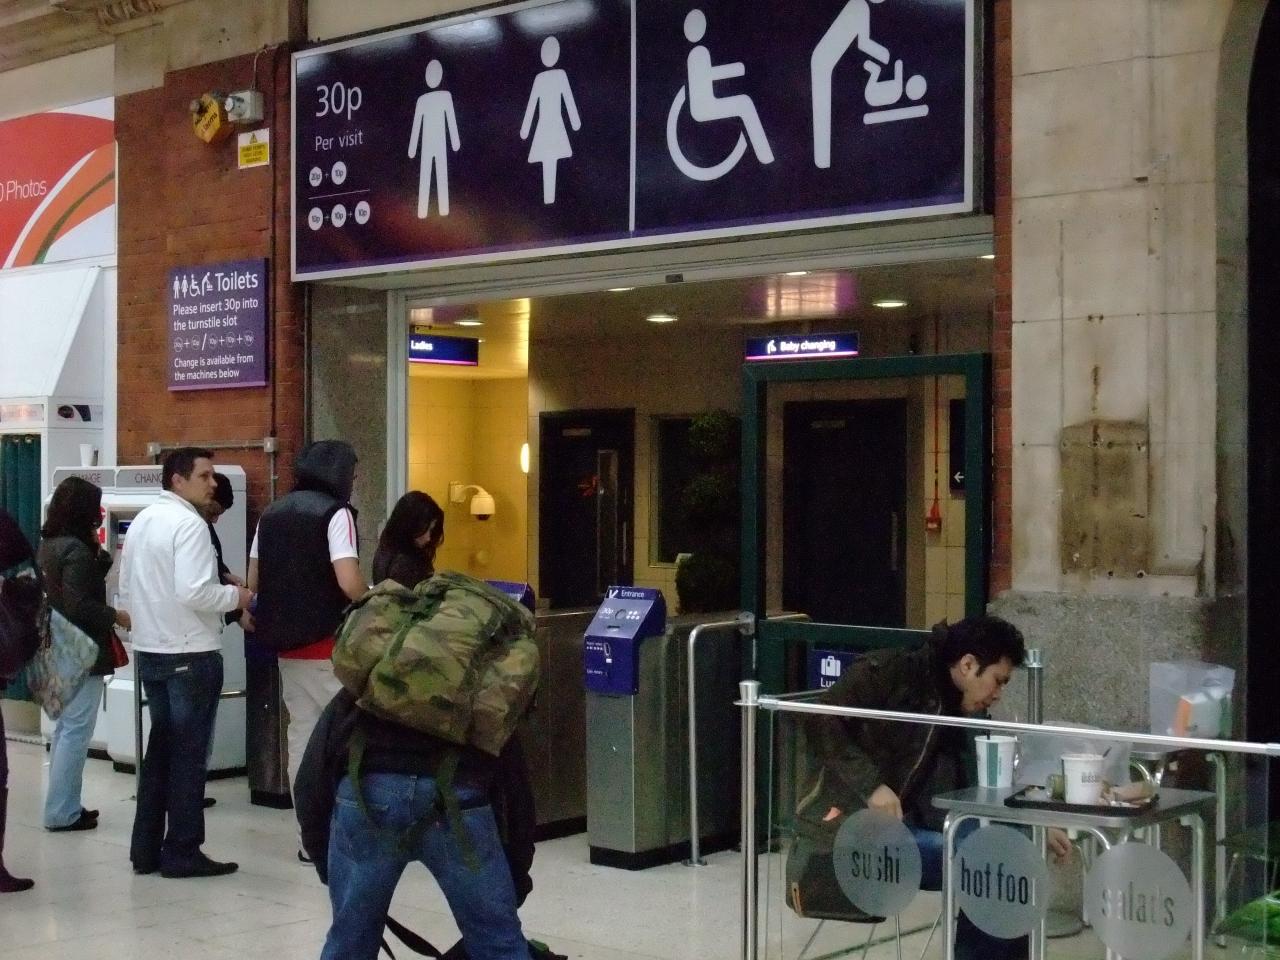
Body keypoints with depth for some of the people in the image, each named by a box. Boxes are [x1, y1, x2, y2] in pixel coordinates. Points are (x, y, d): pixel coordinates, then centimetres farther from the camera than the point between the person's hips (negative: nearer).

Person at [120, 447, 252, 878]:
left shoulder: (141, 521, 12)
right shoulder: (189, 524, -16)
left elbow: (126, 588, 16)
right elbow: (192, 593, -25)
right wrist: (235, 596, -9)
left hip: (149, 652, 9)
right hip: (190, 654, -8)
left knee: (159, 749, 16)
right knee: (187, 754, 0)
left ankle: (146, 848, 19)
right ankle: (182, 852, 4)